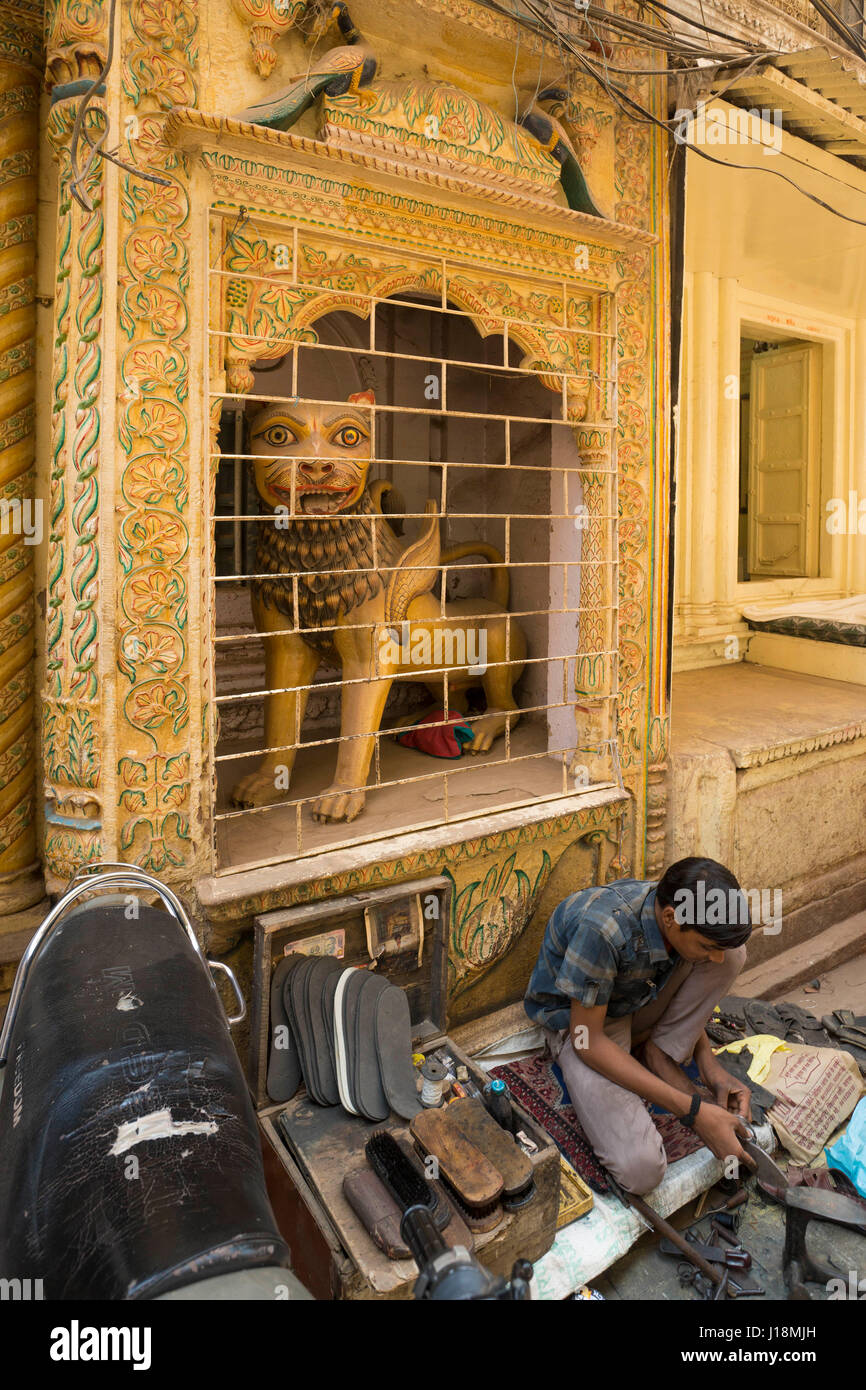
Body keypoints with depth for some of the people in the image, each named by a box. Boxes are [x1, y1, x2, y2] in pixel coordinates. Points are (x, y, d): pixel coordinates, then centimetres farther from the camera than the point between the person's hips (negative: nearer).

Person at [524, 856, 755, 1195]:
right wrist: (693, 1110, -29)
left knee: (734, 951, -18)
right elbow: (588, 1040, -29)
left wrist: (711, 1067, -12)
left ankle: (659, 1056, -6)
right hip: (579, 1023, -6)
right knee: (641, 1168, -28)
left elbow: (686, 999, 4)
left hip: (639, 1002, 6)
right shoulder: (602, 929, -38)